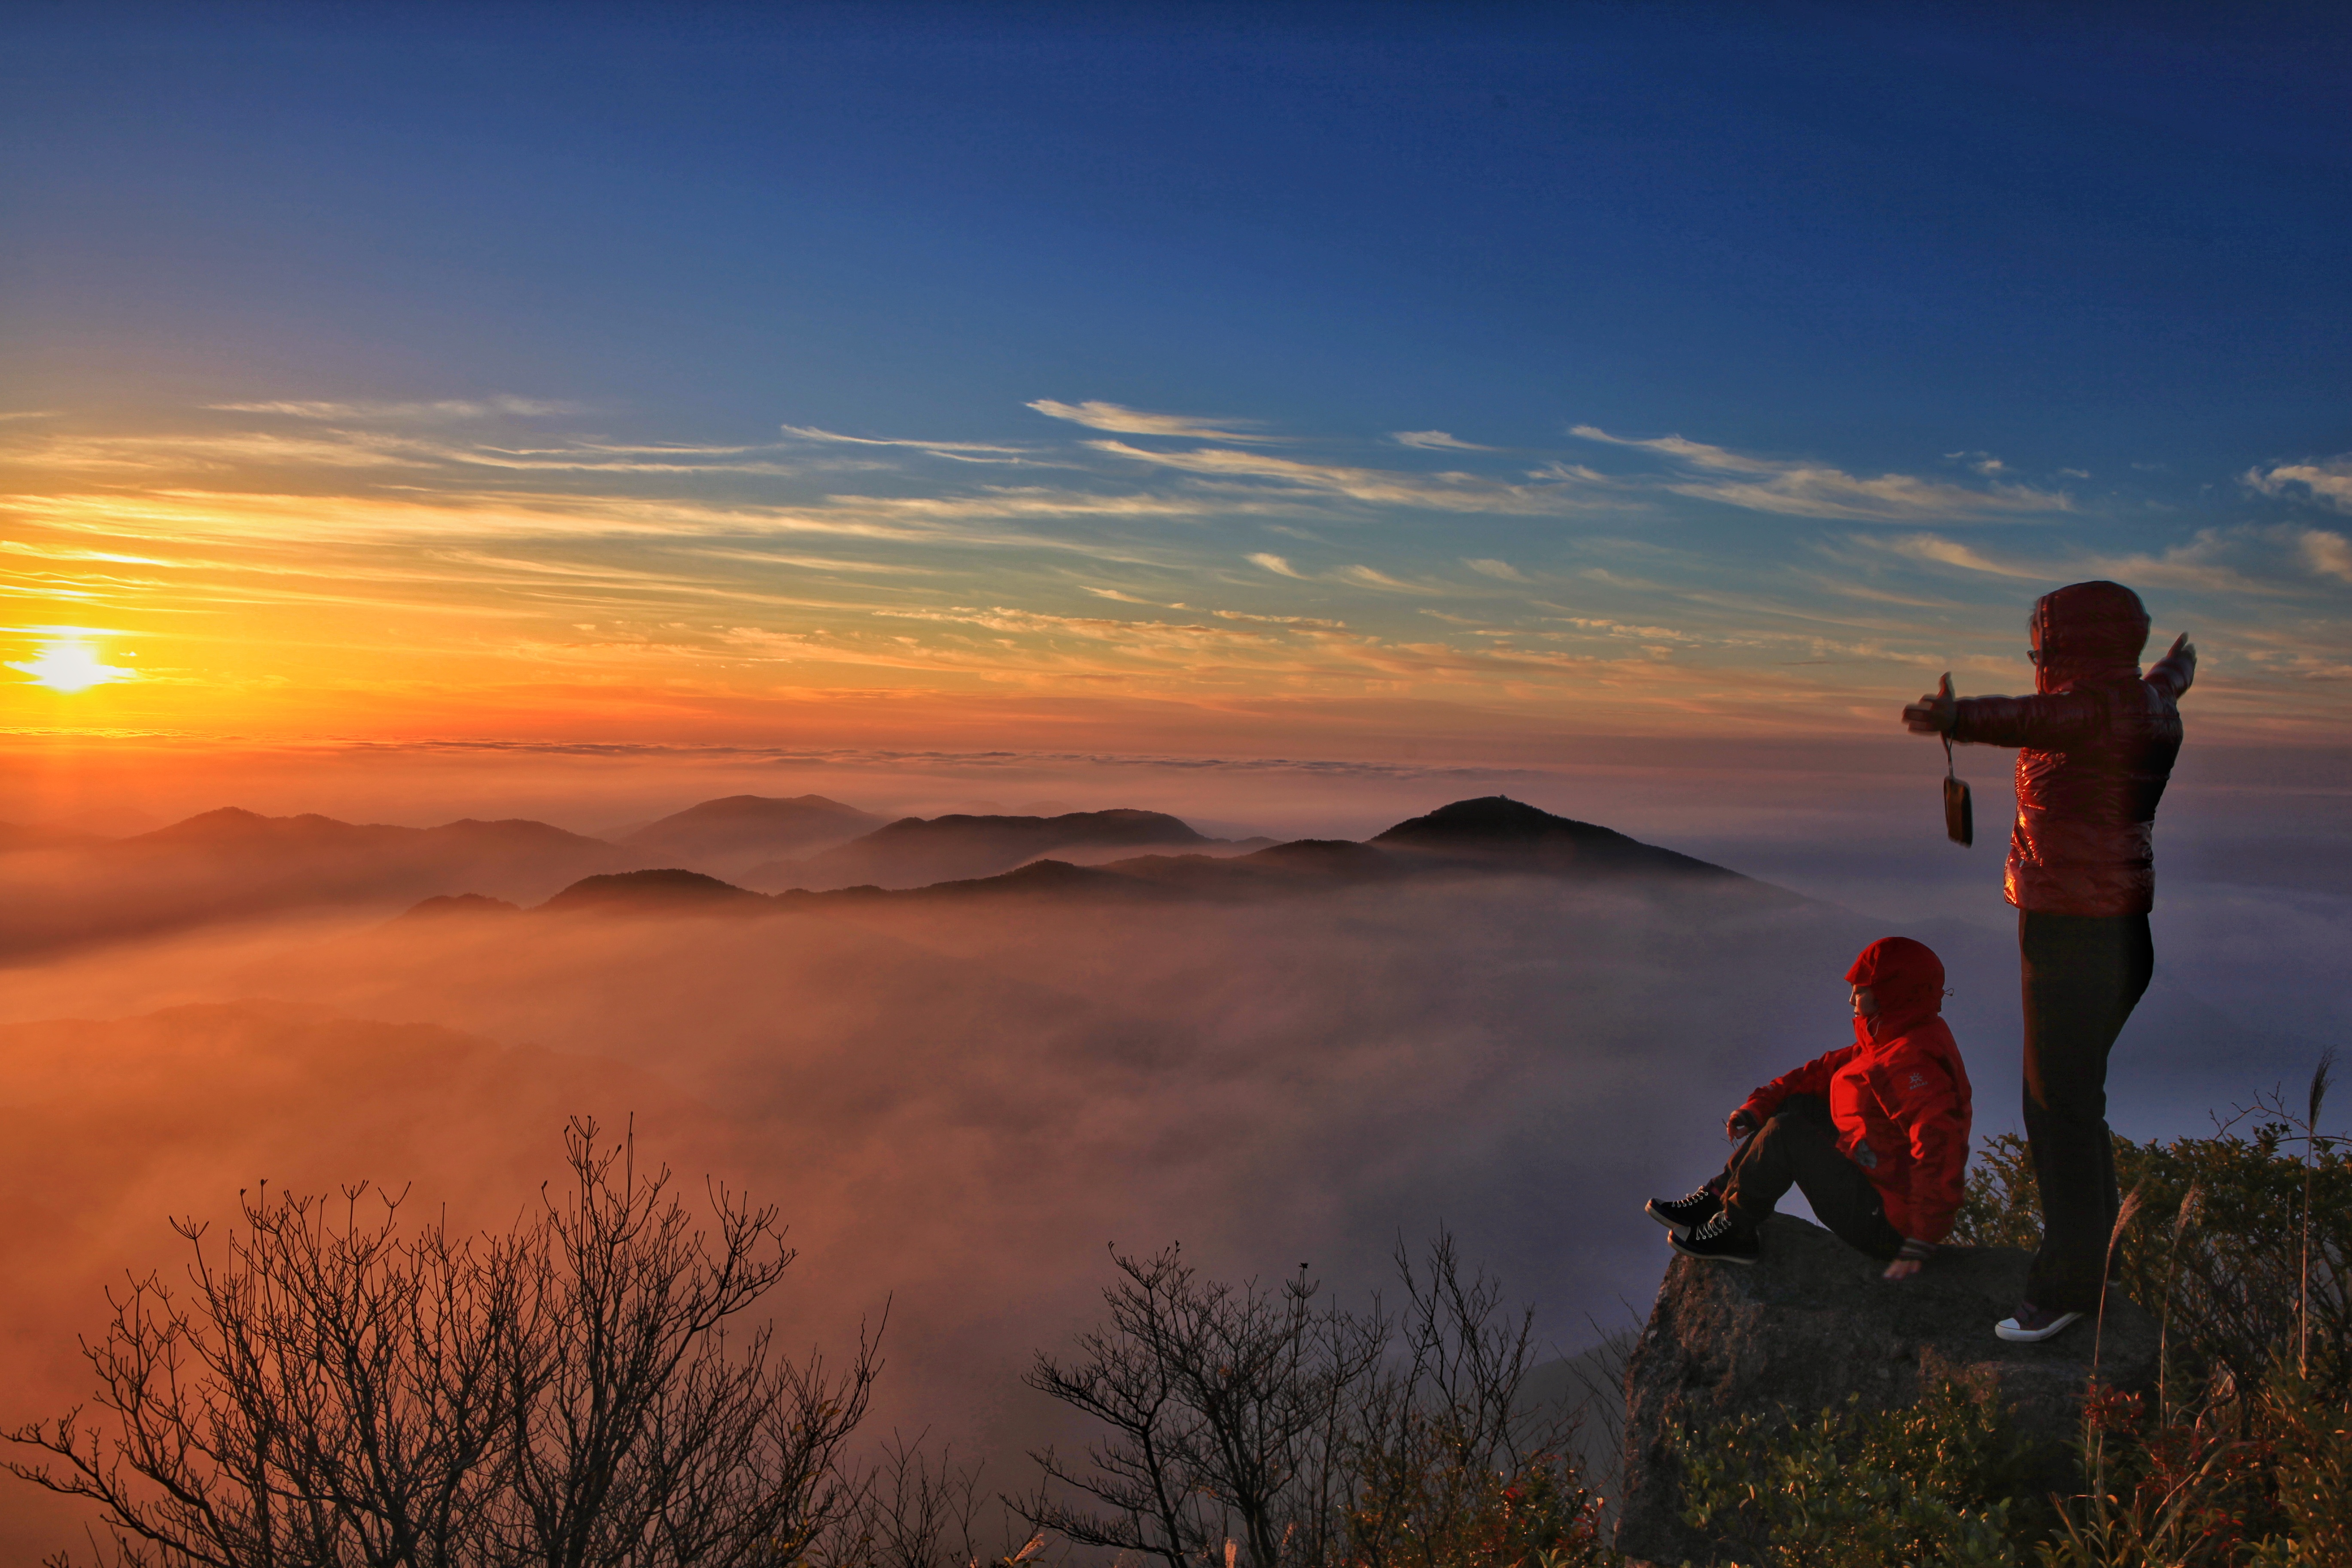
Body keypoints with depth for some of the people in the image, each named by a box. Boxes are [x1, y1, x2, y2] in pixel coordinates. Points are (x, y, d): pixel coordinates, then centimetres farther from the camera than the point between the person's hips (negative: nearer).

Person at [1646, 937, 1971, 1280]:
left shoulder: (1913, 1061, -25)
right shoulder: (1891, 1041, 10)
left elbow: (1939, 1150, -34)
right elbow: (1828, 1069, 14)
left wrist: (1920, 1244, -33)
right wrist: (1759, 1105, 4)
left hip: (1887, 1223, -11)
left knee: (1787, 1134, -19)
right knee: (1799, 1104, 10)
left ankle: (1733, 1231, -3)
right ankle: (1718, 1197, 9)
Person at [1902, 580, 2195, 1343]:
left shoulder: (2097, 705, -18)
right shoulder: (2150, 703, 12)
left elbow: (2031, 719, -41)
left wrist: (1956, 717, -61)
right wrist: (2180, 664, 62)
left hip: (2073, 929, -10)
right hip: (2124, 925, 10)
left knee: (2060, 1103, -5)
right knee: (2078, 1095, 20)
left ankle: (2068, 1284, 1)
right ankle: (2094, 1258, 32)